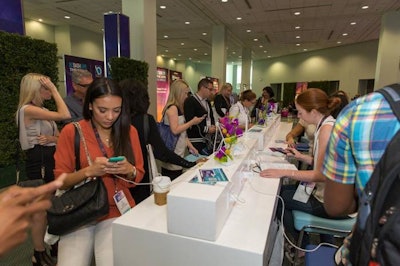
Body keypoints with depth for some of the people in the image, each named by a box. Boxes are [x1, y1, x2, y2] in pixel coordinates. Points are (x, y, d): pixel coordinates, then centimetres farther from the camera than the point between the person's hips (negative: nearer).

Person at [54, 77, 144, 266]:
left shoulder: (129, 131, 0)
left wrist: (129, 170, -17)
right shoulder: (71, 132, -5)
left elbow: (139, 176, 6)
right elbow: (61, 181, -1)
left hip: (118, 211, 1)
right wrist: (89, 171, -20)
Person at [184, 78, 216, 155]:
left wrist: (213, 126, 4)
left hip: (208, 140, 8)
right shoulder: (190, 101, -12)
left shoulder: (207, 102, 16)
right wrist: (206, 129, -15)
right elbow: (190, 121, -20)